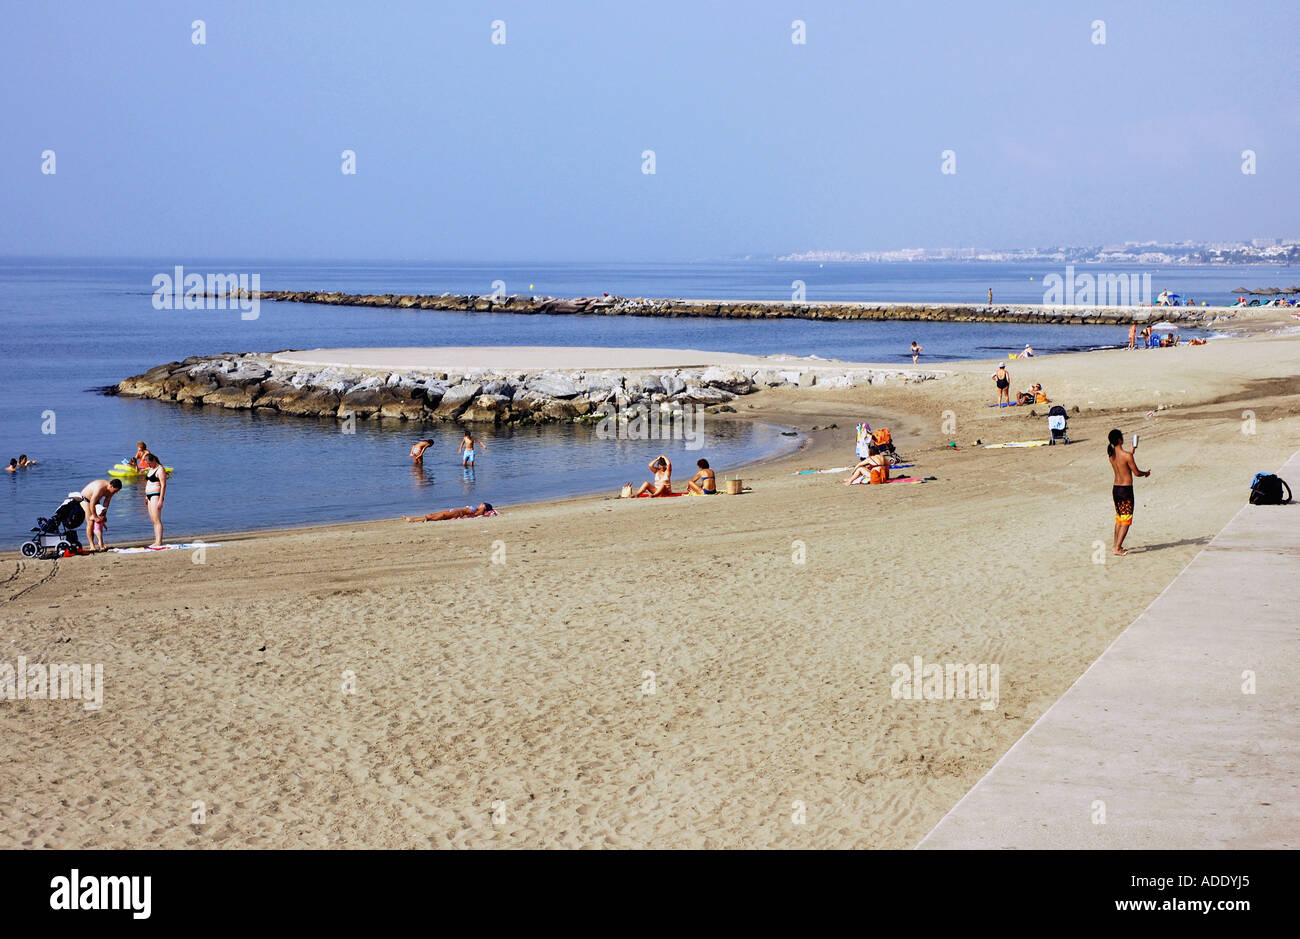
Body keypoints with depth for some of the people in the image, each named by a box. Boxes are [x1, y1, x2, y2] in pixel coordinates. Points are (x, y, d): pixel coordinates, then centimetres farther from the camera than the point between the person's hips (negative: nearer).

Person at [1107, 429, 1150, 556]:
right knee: (1126, 520, 0)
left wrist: (1132, 452, 30)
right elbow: (1136, 472, -11)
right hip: (1126, 489, -7)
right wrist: (1146, 473, 11)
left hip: (1115, 488, 7)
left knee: (1119, 518, 20)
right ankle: (1118, 549, -5)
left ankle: (1116, 545, 26)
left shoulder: (1111, 454, 3)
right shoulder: (1126, 455, -18)